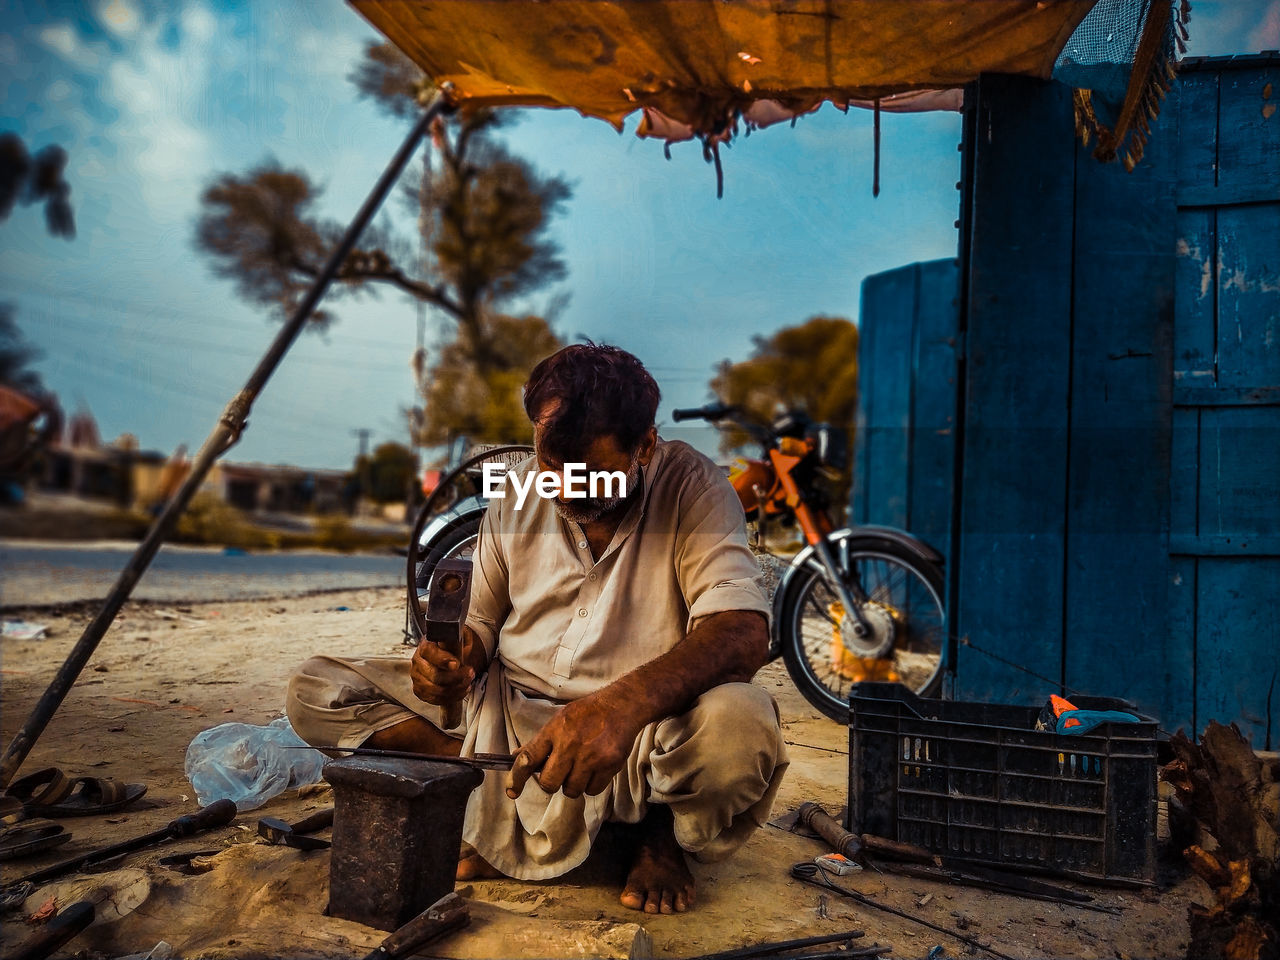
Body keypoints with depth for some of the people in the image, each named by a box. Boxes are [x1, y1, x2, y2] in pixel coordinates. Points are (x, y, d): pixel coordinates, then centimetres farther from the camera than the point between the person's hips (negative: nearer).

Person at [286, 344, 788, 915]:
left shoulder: (692, 488, -12)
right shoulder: (518, 493, 2)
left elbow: (742, 634, -26)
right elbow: (482, 618, 12)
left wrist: (625, 703, -45)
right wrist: (459, 659, -14)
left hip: (641, 737, -3)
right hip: (506, 713, 4)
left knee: (740, 724, -38)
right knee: (314, 692, -7)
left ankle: (661, 832, -5)